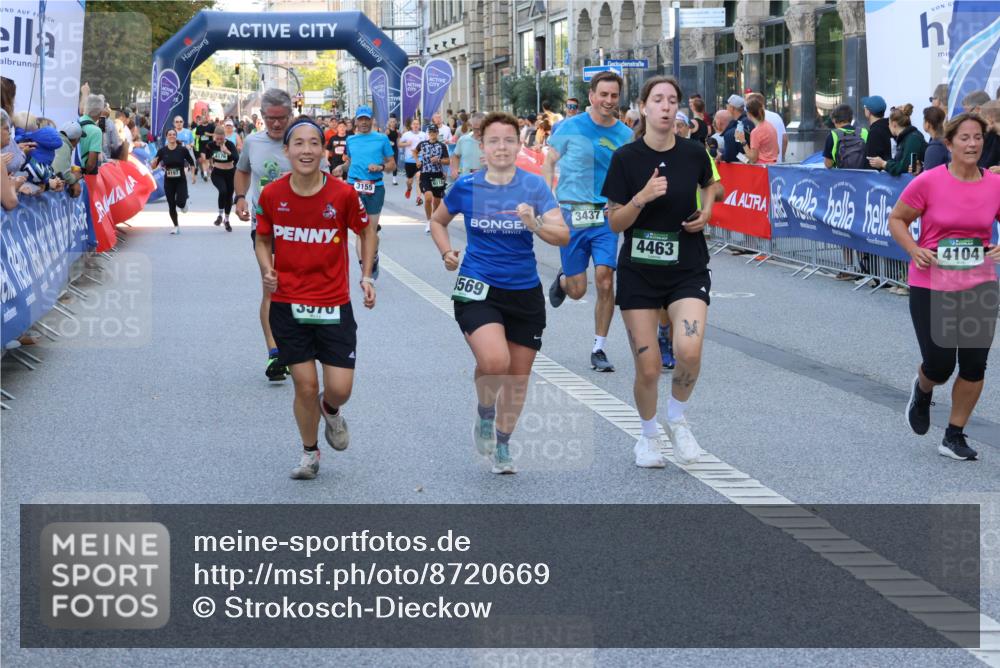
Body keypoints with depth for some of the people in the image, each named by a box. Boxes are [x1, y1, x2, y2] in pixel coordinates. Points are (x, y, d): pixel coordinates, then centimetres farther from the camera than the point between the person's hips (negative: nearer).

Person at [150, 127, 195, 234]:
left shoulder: (182, 150, -9)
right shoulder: (162, 150, -5)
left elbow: (192, 163, 3)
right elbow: (154, 166, -2)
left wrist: (193, 174, -7)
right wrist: (154, 162, -24)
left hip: (181, 180, -2)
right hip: (168, 181, 2)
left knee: (180, 202, -18)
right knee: (171, 205, 5)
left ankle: (183, 204, 22)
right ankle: (176, 226, 23)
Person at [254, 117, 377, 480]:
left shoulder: (343, 193, -10)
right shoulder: (271, 195, -6)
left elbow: (366, 231, 8)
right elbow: (263, 239, 10)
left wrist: (367, 276, 0)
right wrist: (267, 270, -8)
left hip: (334, 305, 0)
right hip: (287, 304, 0)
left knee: (340, 388, -4)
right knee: (305, 385, 1)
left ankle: (330, 410, 35)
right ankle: (310, 451, 26)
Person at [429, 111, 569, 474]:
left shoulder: (534, 186, -4)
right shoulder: (466, 186, -3)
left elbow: (562, 235, -13)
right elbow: (438, 221, 16)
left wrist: (535, 224, -31)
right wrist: (447, 253, 0)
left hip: (525, 292, 2)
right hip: (478, 290, -2)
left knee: (518, 377, 11)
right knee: (494, 361, -27)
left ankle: (502, 444, 35)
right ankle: (485, 413, 5)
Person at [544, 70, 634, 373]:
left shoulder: (625, 135, 4)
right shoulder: (570, 127, -2)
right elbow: (549, 163, 4)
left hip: (606, 215, 1)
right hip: (572, 214, -1)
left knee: (605, 281, -11)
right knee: (578, 290, 2)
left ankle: (599, 348, 2)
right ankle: (562, 280, 40)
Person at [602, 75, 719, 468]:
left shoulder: (694, 153, -2)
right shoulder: (626, 158, -7)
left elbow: (709, 184, 21)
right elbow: (614, 223, -6)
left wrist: (706, 212, 1)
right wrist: (642, 197, -22)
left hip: (688, 270, 1)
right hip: (639, 272, -1)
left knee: (689, 351, -21)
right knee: (648, 368, -2)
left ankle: (677, 419, 8)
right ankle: (648, 435, 27)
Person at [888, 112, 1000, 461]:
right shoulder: (928, 182, -11)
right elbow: (896, 219, 1)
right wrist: (914, 250, -14)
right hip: (931, 287, -3)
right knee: (939, 364, -3)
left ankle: (954, 436, 20)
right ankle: (922, 390, 36)